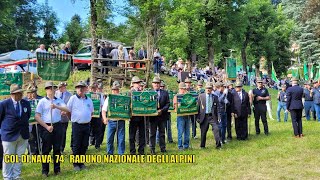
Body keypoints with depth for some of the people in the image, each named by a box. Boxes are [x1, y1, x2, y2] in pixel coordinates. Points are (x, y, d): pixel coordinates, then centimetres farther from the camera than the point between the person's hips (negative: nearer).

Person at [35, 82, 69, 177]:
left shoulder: (59, 100, 8)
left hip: (57, 126, 3)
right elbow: (37, 116, -4)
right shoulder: (42, 101, 0)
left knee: (57, 148, 8)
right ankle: (45, 171, 13)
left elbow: (67, 110, -6)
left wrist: (56, 107, -22)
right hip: (46, 127, -3)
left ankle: (57, 169, 18)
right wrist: (47, 127, -10)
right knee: (46, 149, 3)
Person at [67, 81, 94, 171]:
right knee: (76, 146, 2)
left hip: (87, 125, 4)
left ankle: (81, 162, 23)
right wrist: (74, 118, 4)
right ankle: (75, 164, 14)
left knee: (84, 145, 10)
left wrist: (87, 119, 11)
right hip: (77, 125, -4)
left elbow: (91, 112, 20)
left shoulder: (89, 99, 9)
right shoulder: (73, 98, -3)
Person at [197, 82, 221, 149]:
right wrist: (198, 117, 0)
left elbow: (217, 108, 7)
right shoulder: (201, 96, 3)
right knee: (203, 131, 7)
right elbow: (198, 107, 4)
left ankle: (218, 145, -2)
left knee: (216, 129, -11)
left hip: (212, 116, 1)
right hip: (204, 116, 0)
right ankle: (202, 146, 22)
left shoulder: (215, 97, 6)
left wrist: (217, 117, 0)